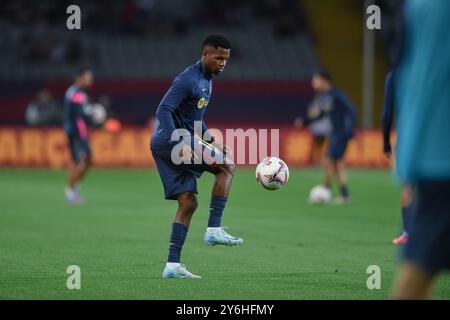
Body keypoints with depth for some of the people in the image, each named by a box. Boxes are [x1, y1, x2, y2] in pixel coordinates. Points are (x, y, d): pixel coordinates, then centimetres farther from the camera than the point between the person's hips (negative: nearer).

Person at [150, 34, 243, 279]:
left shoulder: (206, 80, 18)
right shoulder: (188, 79, -14)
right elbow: (163, 111, -23)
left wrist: (210, 141, 25)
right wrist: (180, 145, -31)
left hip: (171, 145, 10)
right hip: (169, 142, -10)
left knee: (188, 203, 5)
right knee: (227, 166, -11)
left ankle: (172, 265, 3)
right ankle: (214, 230, -12)